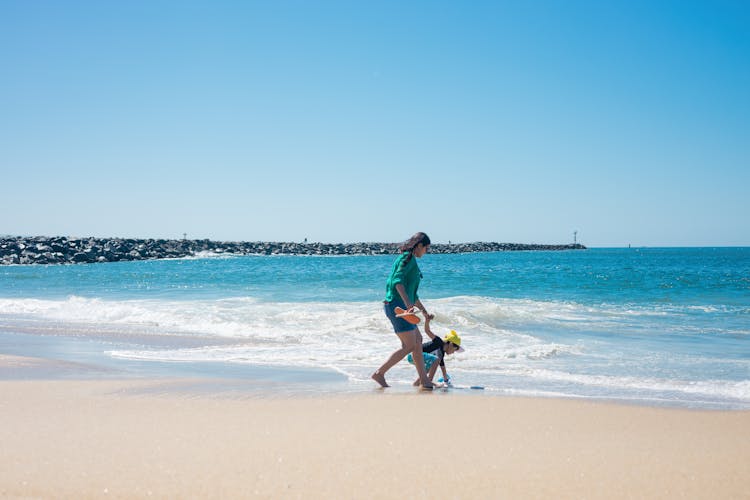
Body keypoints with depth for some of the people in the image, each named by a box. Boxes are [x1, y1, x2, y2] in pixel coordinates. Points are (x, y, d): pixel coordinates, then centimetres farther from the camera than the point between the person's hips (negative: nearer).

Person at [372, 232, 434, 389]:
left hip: (402, 305, 11)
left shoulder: (409, 260, 23)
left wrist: (424, 311, 38)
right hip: (397, 304, -11)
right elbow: (398, 280, -25)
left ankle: (424, 379, 18)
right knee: (409, 346, -10)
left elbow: (412, 293, 31)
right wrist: (408, 303, -37)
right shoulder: (408, 258, -8)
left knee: (418, 340, 14)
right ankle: (379, 373, -6)